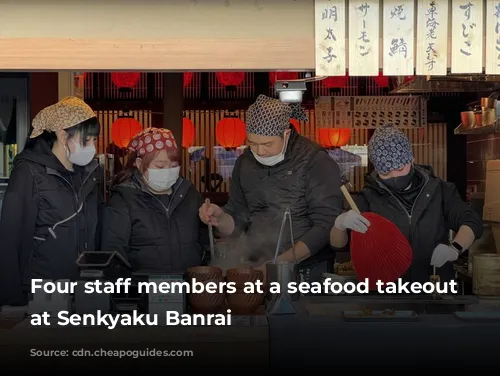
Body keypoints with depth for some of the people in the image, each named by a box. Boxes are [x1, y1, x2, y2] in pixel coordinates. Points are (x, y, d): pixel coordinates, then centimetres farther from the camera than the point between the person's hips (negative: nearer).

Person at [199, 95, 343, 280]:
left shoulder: (316, 161, -7)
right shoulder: (244, 163, 8)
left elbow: (325, 225, -11)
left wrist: (280, 263, -17)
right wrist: (220, 219, -7)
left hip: (307, 270, -3)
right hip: (254, 268, 4)